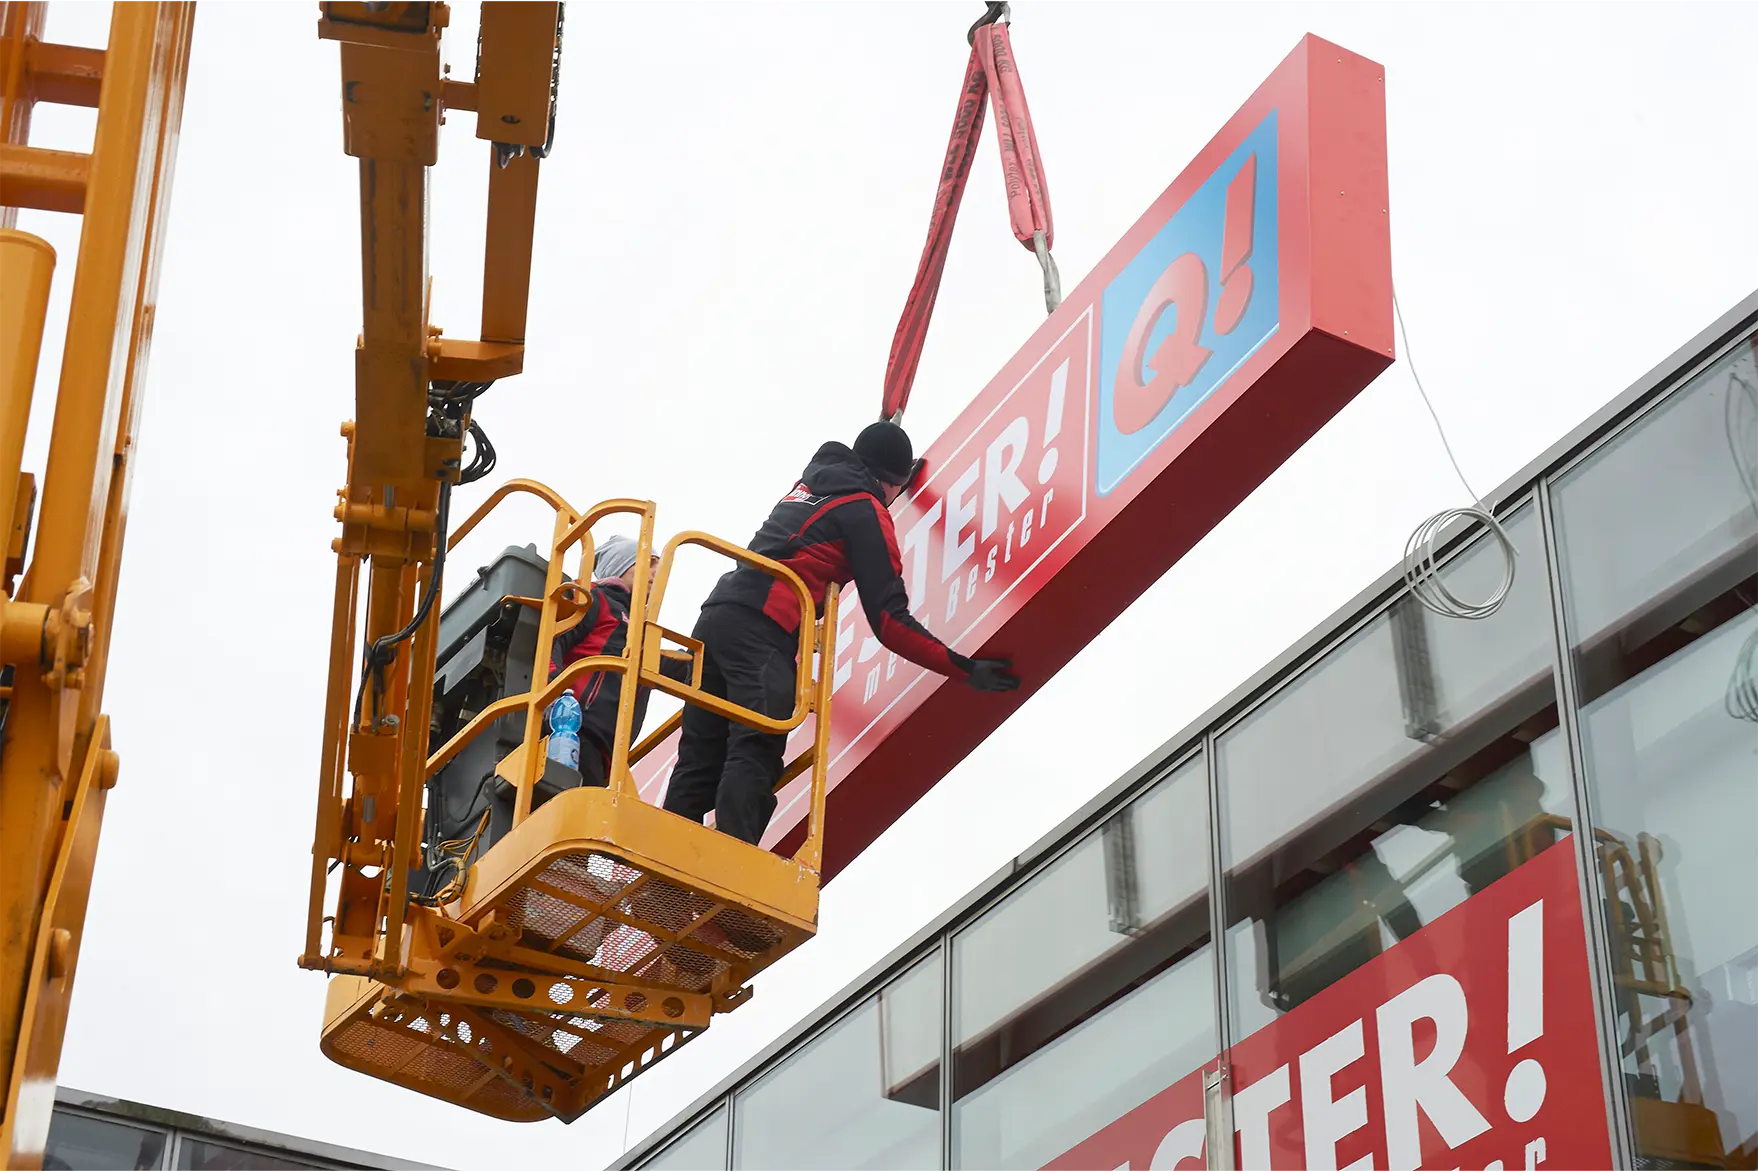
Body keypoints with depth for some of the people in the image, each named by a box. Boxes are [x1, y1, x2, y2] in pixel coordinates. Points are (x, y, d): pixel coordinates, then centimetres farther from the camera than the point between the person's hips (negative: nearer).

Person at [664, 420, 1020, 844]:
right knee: (755, 756, -19)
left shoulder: (809, 484, 26)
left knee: (701, 761, 8)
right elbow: (889, 619, -4)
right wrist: (966, 669, -2)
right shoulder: (866, 511, 3)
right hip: (762, 633, -9)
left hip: (718, 615, 9)